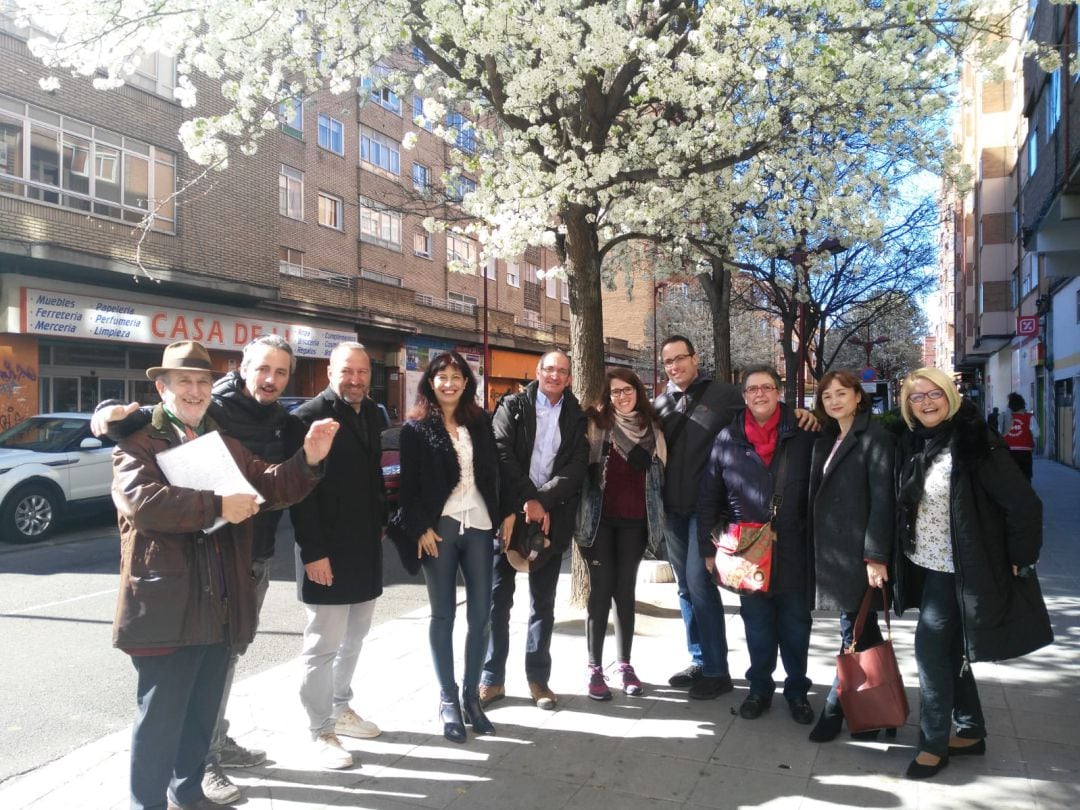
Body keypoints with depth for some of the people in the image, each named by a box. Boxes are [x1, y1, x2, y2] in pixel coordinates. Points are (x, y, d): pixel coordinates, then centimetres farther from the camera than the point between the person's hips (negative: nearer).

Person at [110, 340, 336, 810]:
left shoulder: (226, 444, 14)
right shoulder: (138, 441, -5)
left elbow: (270, 486, 4)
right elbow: (140, 499, -23)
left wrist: (308, 461, -14)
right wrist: (216, 507, -24)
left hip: (221, 606, 6)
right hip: (165, 607, -6)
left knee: (202, 714, 21)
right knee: (160, 718, 5)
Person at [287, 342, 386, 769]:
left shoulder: (371, 413, 8)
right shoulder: (310, 416, -13)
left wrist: (381, 522, 13)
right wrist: (313, 551, -20)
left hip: (366, 545, 7)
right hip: (327, 550, -7)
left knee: (354, 637, 19)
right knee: (323, 645, 3)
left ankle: (341, 708, 35)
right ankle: (322, 731, 17)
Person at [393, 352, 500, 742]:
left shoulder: (480, 422, 10)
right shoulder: (416, 427, 1)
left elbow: (493, 472, 11)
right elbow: (409, 483, -3)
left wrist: (503, 517, 4)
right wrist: (421, 528, -10)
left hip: (477, 525, 3)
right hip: (438, 528, -3)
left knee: (481, 614, 3)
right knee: (443, 614, 6)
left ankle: (471, 694, 19)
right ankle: (448, 699, 17)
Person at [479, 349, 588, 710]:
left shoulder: (576, 417, 9)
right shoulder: (513, 406, 5)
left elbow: (577, 464, -2)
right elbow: (501, 453, -7)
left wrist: (542, 500, -14)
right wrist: (526, 501, -14)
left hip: (552, 516, 2)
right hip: (510, 513, -1)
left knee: (543, 601, 9)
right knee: (498, 597, 1)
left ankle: (538, 678, 20)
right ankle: (492, 679, 12)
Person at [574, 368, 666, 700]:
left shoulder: (652, 428, 8)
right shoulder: (596, 423, -2)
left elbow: (660, 474, 14)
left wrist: (658, 519, 11)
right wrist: (582, 514, -11)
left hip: (634, 521, 3)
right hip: (599, 518, -3)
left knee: (625, 591, 9)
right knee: (601, 591, 0)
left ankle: (625, 665, 19)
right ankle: (595, 668, 8)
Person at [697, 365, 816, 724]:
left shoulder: (802, 436, -3)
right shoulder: (727, 439, -1)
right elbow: (709, 498, 3)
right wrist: (708, 548, 1)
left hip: (793, 552, 0)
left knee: (796, 626, 13)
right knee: (757, 626, 13)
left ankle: (797, 690, 31)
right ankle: (760, 687, 31)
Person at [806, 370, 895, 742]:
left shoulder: (875, 438, -8)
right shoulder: (826, 440, 15)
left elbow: (883, 499, -14)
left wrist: (877, 556, -18)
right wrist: (816, 550, 8)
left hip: (859, 550, -7)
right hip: (831, 549, 7)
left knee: (855, 634, 1)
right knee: (862, 632, 14)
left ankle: (834, 711, 9)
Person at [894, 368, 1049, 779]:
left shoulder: (975, 444, -16)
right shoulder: (910, 444, 4)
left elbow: (1023, 504, -15)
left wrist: (1018, 559, -11)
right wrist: (900, 559, 6)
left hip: (957, 569, -7)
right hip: (924, 564, 7)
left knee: (930, 648, -5)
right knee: (949, 650, 16)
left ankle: (934, 743, 10)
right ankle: (971, 731, 32)